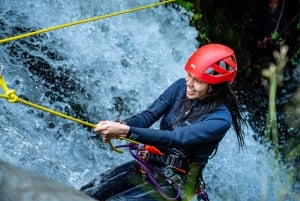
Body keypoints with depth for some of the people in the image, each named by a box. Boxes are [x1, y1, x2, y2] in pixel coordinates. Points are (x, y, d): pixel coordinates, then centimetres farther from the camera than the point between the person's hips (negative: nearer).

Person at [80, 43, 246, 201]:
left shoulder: (220, 118, -19)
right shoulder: (181, 86, -2)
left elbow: (174, 138, -29)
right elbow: (149, 115, -8)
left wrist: (126, 131, -37)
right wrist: (120, 125, -30)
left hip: (174, 182, -6)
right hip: (147, 165, 6)